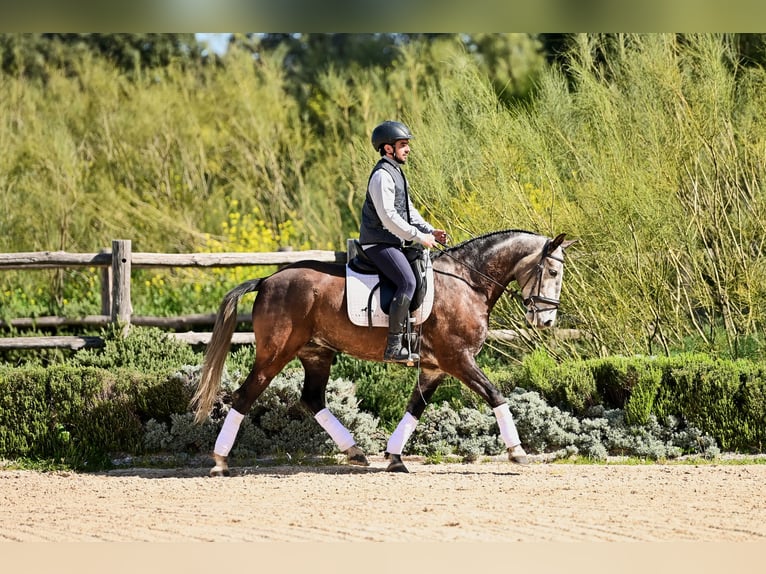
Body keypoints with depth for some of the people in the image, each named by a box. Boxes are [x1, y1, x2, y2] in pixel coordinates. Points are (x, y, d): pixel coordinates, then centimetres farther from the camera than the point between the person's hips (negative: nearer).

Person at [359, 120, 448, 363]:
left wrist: (430, 231, 8)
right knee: (408, 282, -24)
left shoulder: (396, 173, 17)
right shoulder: (382, 176, -17)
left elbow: (408, 210, 22)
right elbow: (388, 217, -23)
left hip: (394, 242, 11)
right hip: (379, 243, -11)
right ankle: (394, 346, -26)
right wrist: (418, 237, -19)